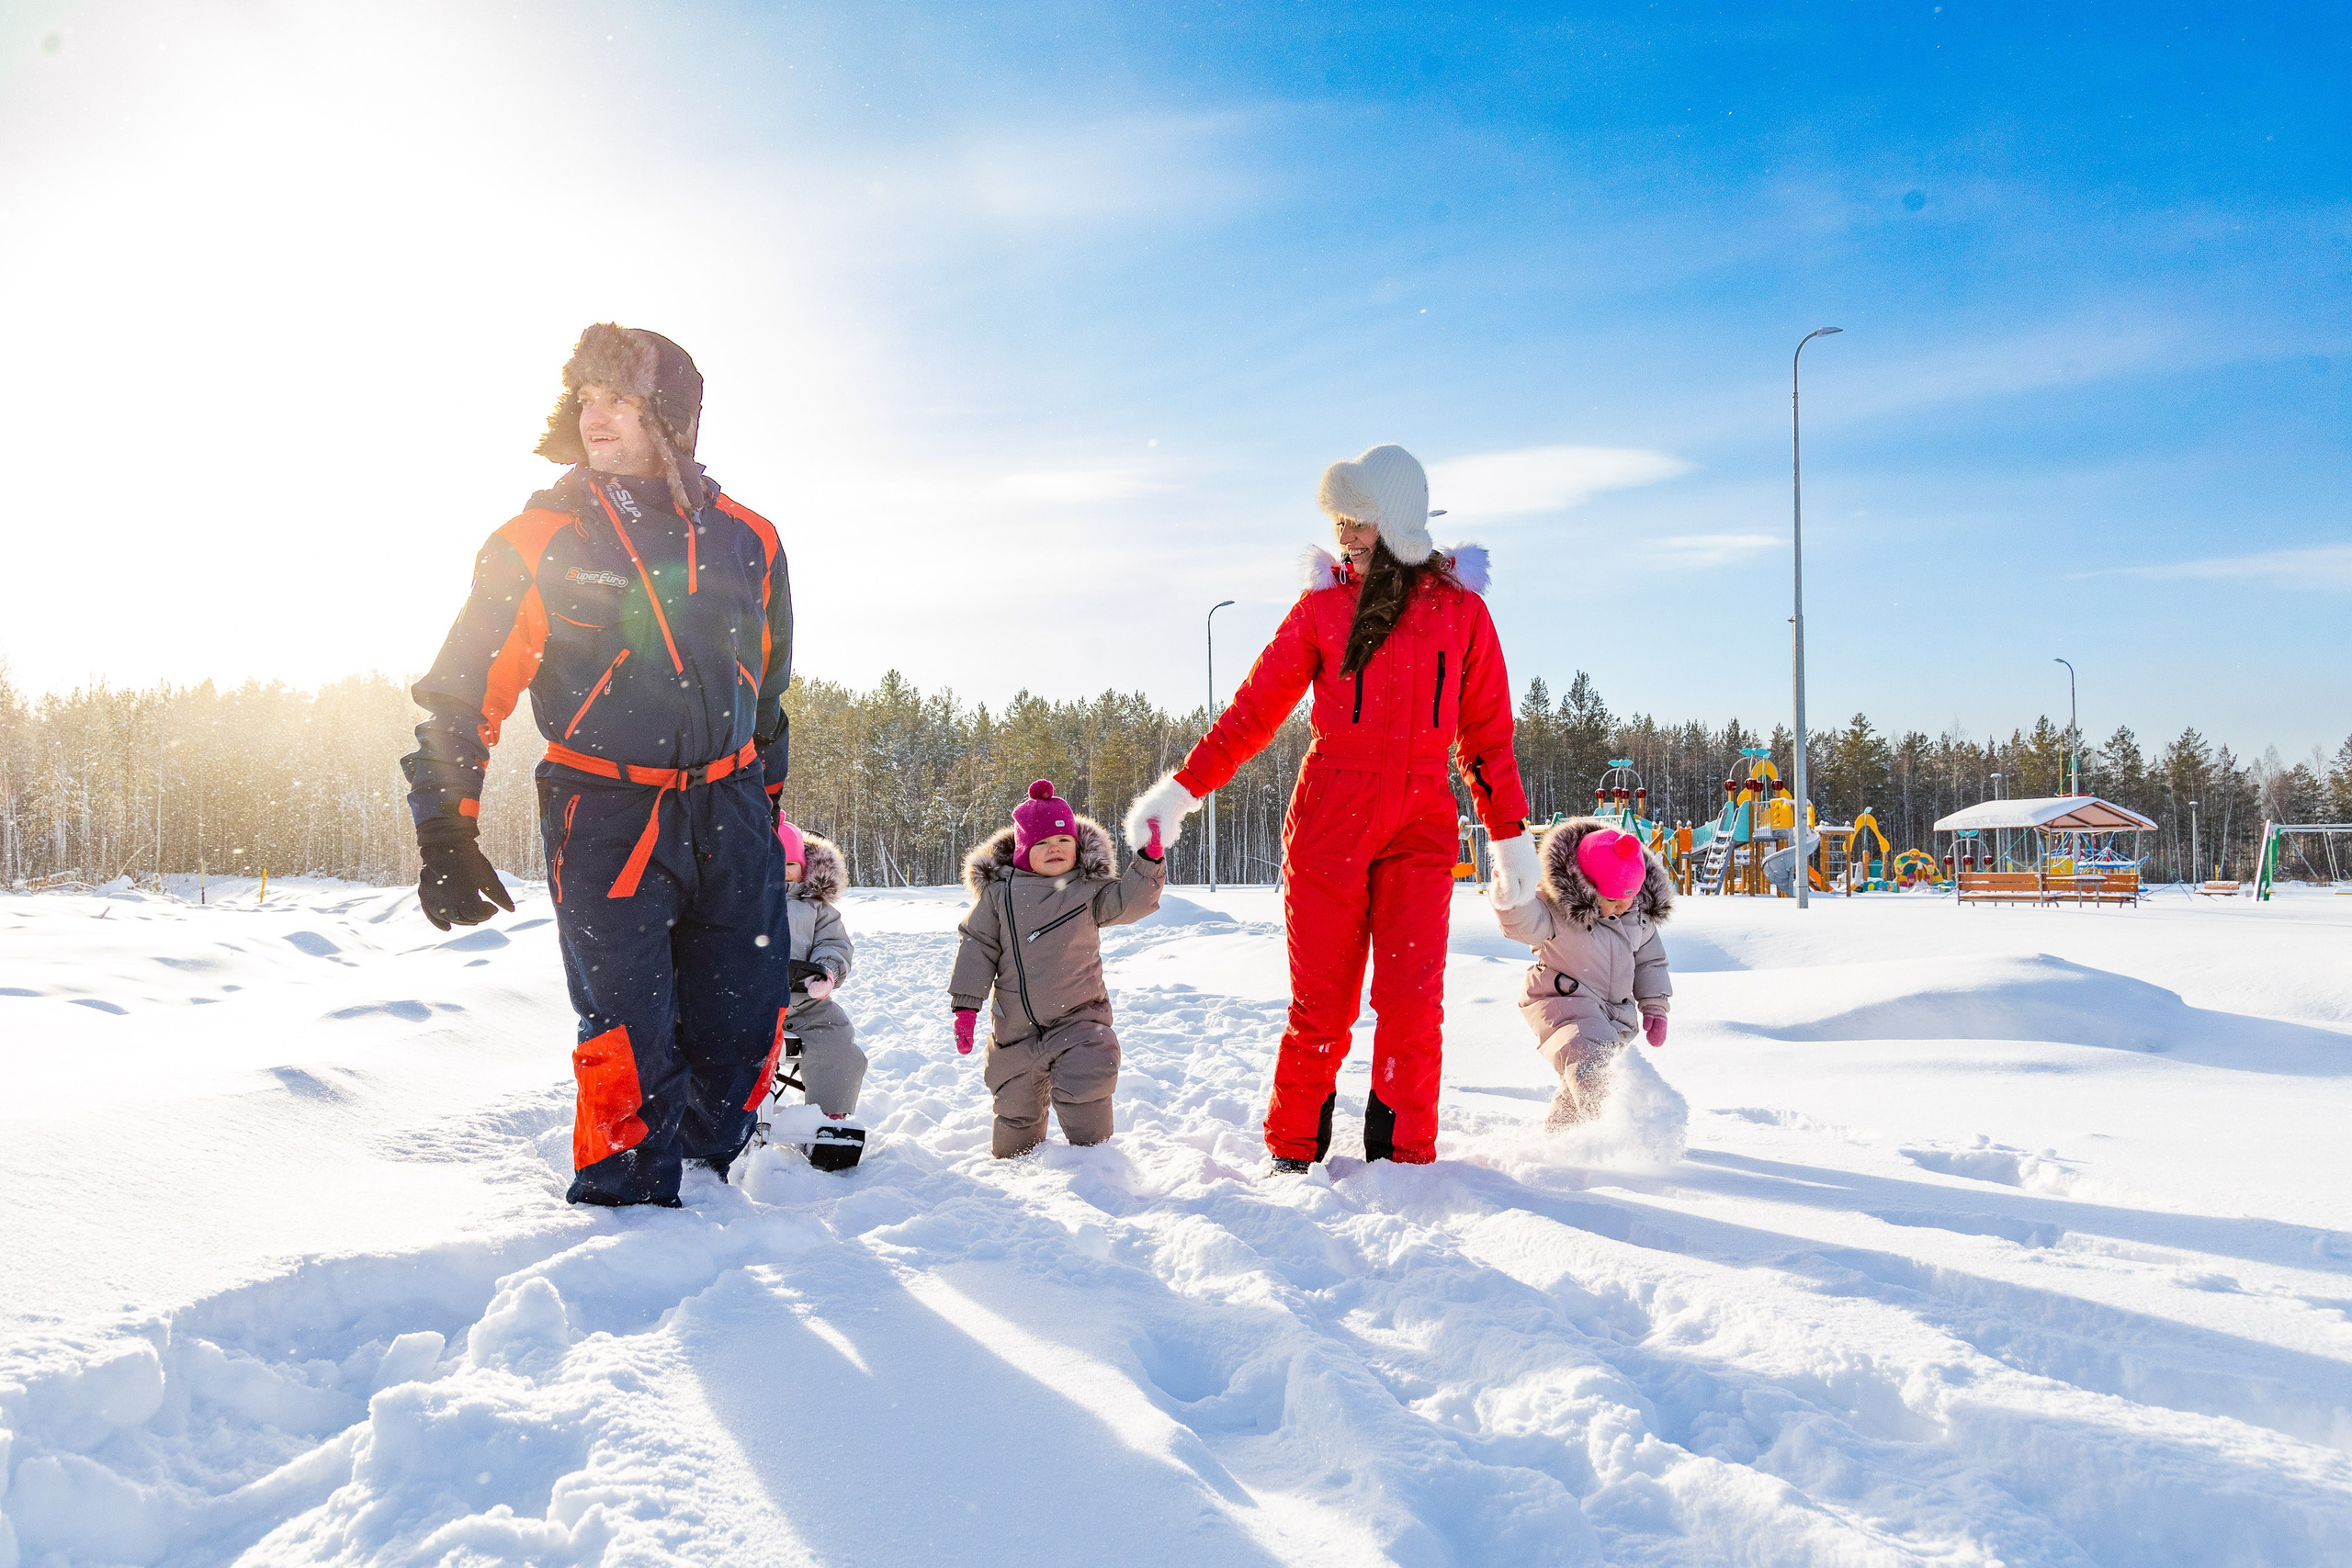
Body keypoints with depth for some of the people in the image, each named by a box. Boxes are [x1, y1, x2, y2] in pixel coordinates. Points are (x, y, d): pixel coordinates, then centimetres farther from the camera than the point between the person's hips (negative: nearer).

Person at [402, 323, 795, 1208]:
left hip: (728, 812, 3)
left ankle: (709, 1171, 30)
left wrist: (764, 801, 22)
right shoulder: (540, 539, -3)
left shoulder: (746, 541, 6)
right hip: (604, 815, -3)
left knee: (745, 1017, 6)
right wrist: (444, 830, -8)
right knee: (629, 1032, -7)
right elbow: (459, 690, -1)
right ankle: (625, 1202, 12)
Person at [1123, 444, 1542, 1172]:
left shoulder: (1462, 611, 8)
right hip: (1329, 818, 0)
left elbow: (1487, 732, 13)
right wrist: (1182, 788, 1)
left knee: (1411, 999, -8)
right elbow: (1254, 709, 6)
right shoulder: (1323, 605, 7)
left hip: (1421, 827, 0)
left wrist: (1509, 832, 13)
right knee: (1322, 1002, 1)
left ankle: (1404, 1160, 7)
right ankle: (1295, 1152, 16)